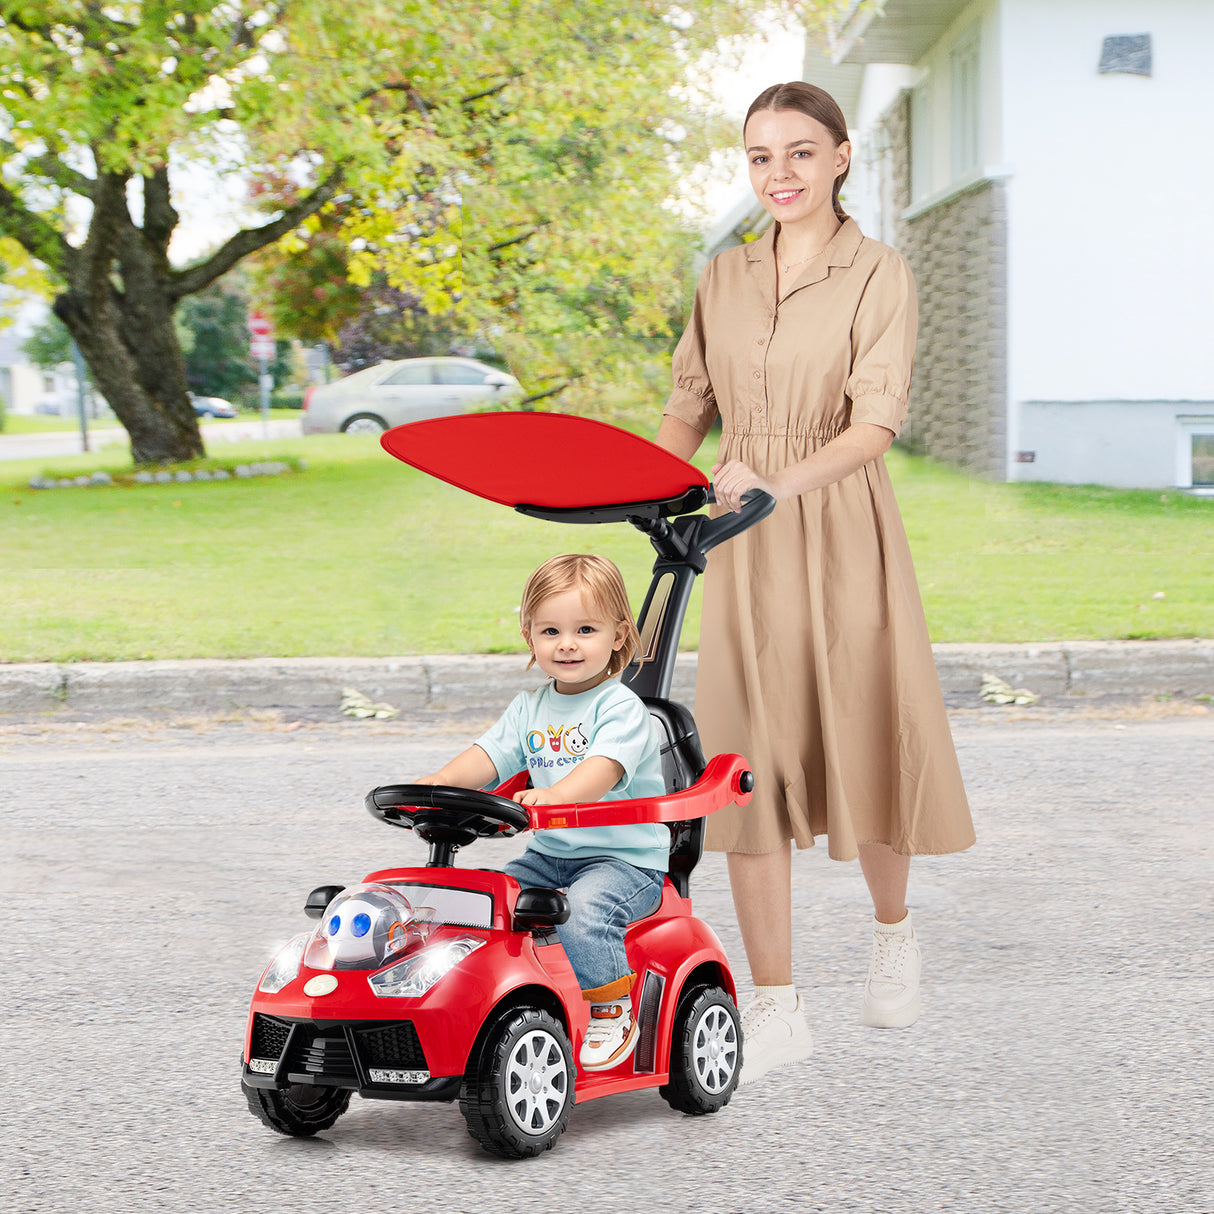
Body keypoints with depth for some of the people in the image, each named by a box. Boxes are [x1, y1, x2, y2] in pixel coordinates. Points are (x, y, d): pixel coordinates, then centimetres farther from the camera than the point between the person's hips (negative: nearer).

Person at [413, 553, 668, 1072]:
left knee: (582, 911, -33)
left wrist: (553, 795, -46)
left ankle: (611, 1010, -13)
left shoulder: (621, 708, -10)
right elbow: (489, 756, 3)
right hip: (549, 855, 7)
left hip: (627, 858, -7)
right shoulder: (529, 709, 12)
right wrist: (440, 782, -17)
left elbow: (603, 769, -27)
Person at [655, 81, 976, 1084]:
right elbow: (691, 406, 14)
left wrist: (784, 481, -33)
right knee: (749, 762, -1)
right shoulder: (724, 278, 9)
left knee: (864, 744, 4)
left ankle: (894, 933, 35)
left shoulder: (879, 276, -5)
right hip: (742, 547, 3)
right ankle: (777, 1012, 4)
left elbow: (876, 422, -16)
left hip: (841, 532, -3)